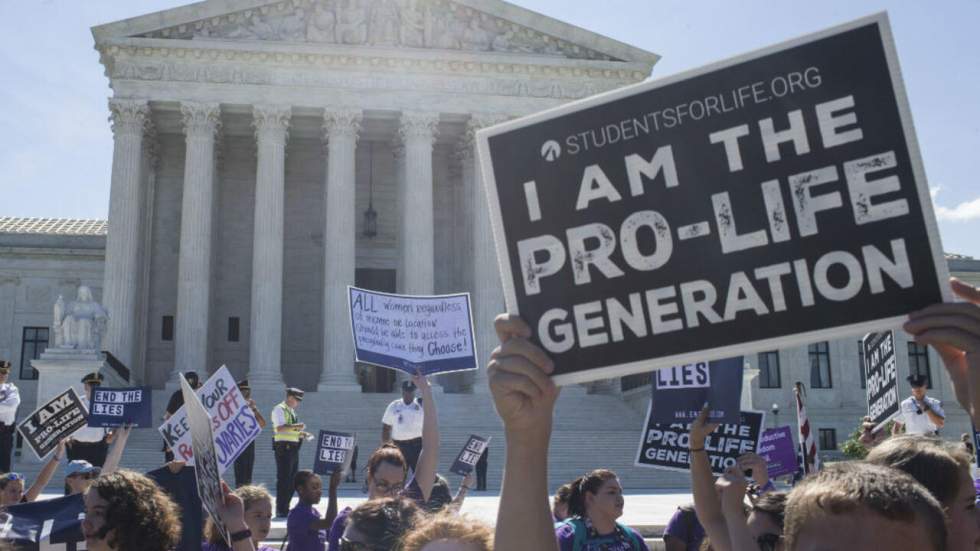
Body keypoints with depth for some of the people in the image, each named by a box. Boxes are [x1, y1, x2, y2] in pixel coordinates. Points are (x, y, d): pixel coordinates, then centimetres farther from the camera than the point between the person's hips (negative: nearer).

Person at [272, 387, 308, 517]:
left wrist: (300, 433, 12)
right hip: (284, 447, -9)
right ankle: (281, 510, -4)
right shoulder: (279, 409, -9)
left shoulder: (292, 411, 20)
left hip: (293, 447, 9)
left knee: (292, 479, 11)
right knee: (283, 479, -8)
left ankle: (285, 508, 19)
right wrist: (296, 426, -22)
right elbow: (280, 428, -22)